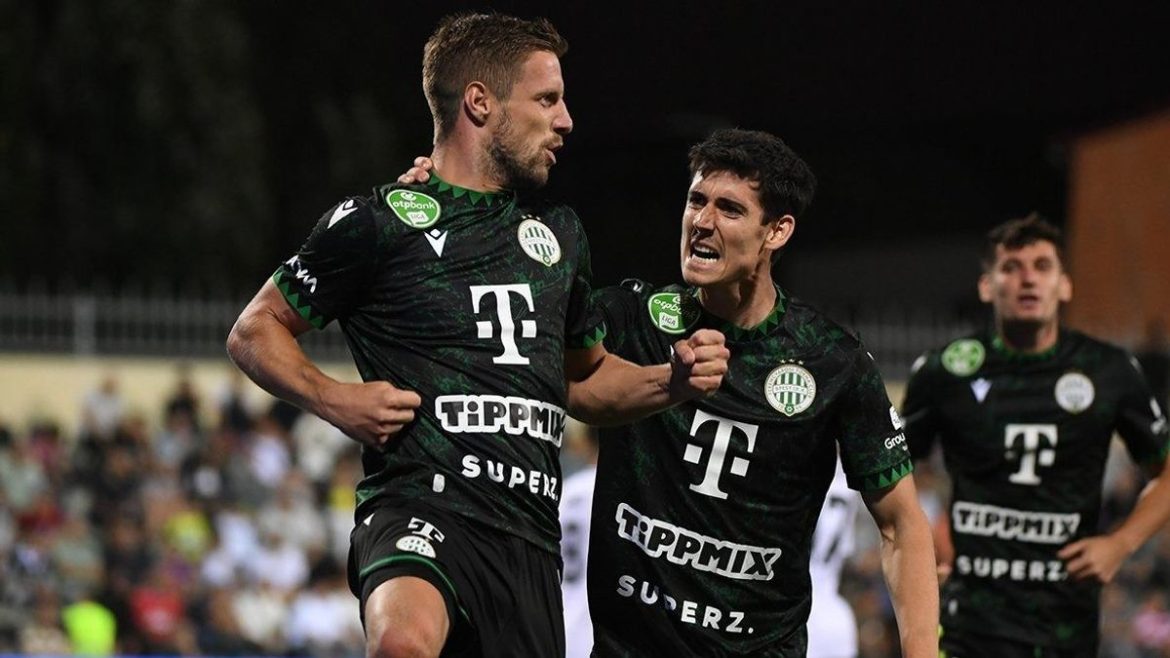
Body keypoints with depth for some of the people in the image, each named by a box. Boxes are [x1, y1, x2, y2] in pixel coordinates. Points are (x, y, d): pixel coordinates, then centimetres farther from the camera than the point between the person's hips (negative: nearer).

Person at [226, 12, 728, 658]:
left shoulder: (559, 233, 22)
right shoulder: (378, 222, 1)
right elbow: (254, 331, 8)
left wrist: (671, 381, 15)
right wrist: (333, 399, -9)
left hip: (528, 536, 7)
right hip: (419, 507, -7)